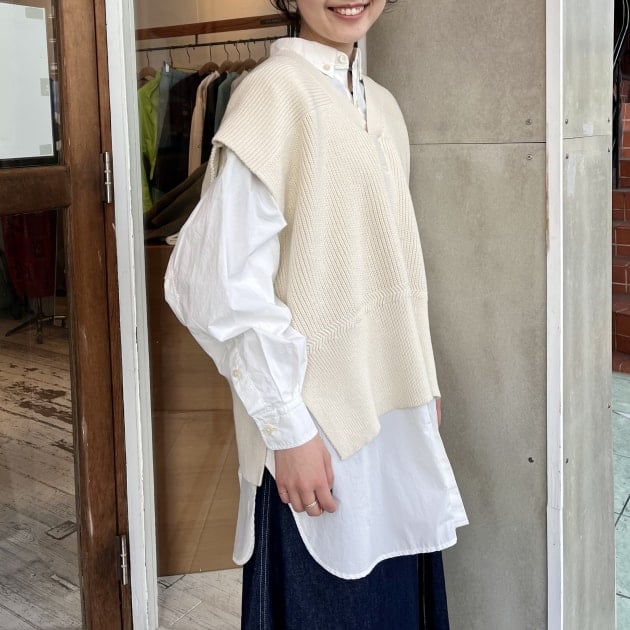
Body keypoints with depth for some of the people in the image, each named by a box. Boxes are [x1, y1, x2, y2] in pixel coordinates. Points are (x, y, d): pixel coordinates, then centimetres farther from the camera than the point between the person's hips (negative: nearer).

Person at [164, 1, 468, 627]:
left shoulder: (382, 107, 10)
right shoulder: (274, 92, -14)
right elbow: (225, 283, -18)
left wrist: (425, 383, 14)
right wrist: (288, 430, -17)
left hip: (395, 412, 7)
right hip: (319, 432, -7)